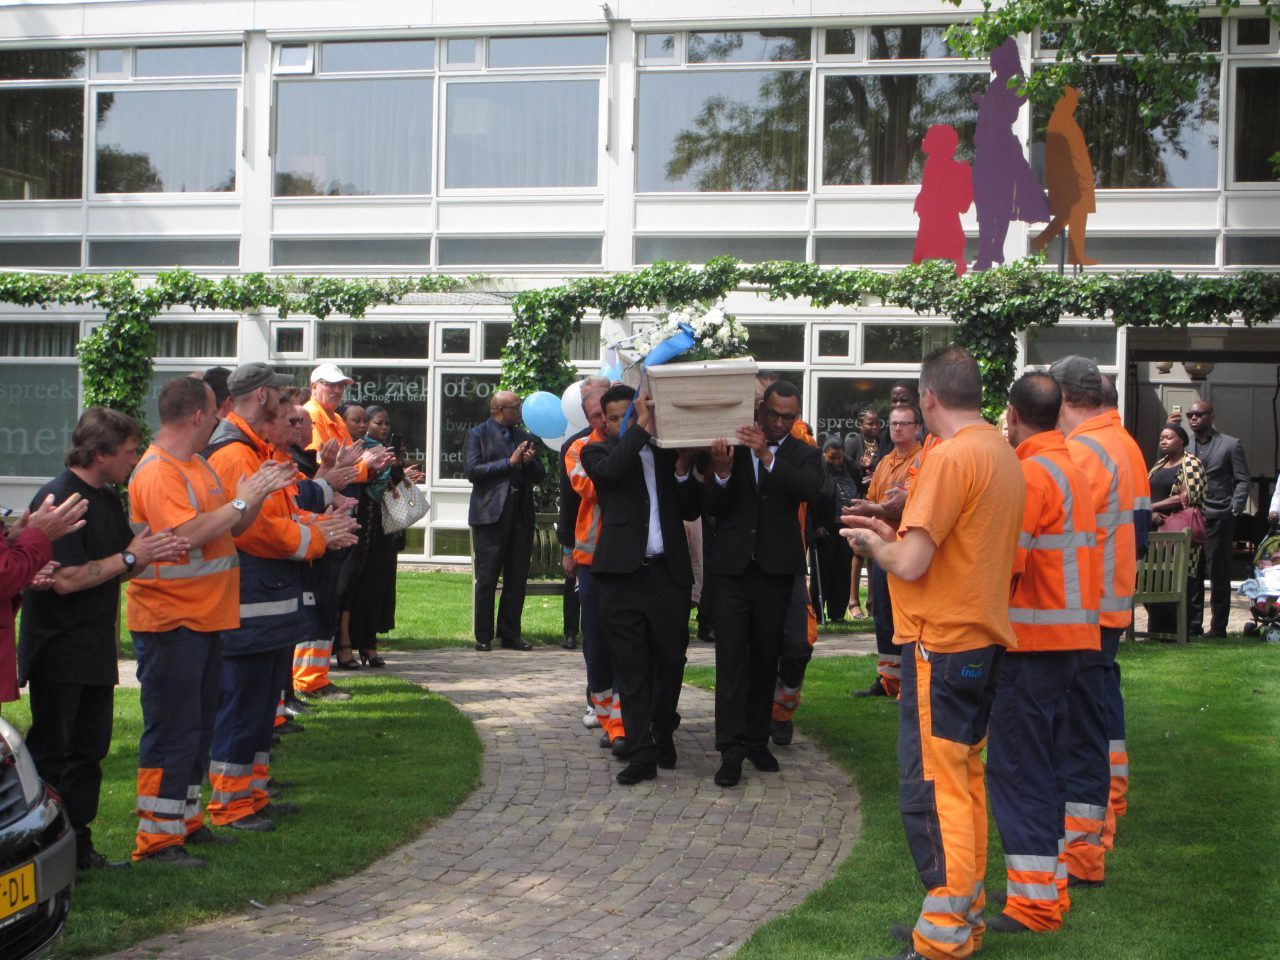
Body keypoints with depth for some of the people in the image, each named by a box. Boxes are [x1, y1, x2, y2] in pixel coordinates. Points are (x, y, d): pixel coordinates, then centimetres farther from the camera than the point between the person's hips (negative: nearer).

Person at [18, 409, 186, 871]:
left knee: (88, 750, 12)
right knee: (50, 755, -4)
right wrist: (130, 558, -16)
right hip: (58, 655, -9)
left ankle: (79, 846, 20)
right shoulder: (57, 499, -17)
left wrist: (156, 553, -2)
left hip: (94, 654, 9)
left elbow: (119, 570, 18)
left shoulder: (109, 500, 12)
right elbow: (65, 579, -23)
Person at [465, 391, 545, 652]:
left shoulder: (524, 437, 18)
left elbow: (540, 475, 16)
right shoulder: (478, 434, 2)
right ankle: (483, 637, 4)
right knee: (487, 579, -2)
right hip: (491, 514, -5)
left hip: (521, 515, 5)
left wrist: (530, 462, -6)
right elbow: (471, 470, -11)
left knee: (517, 579, 5)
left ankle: (510, 634, 13)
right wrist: (510, 462, -12)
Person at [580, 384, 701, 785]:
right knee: (632, 669, -1)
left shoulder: (667, 452, 14)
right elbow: (611, 469, -17)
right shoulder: (597, 452, 7)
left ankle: (663, 732, 30)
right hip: (624, 575, -2)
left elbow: (691, 511, 10)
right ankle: (641, 753, 3)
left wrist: (683, 470, -4)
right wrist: (642, 426, -14)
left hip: (669, 573, 2)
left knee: (671, 661, 7)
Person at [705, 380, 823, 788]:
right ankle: (732, 748, -8)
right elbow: (713, 508, 0)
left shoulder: (804, 454, 6)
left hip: (775, 569, 1)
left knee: (765, 658, 10)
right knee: (731, 656, -7)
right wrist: (722, 471, -19)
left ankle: (758, 740, 20)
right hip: (732, 566, -1)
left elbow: (809, 489, -17)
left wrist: (768, 455, -25)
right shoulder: (734, 447, 4)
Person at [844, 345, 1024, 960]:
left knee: (932, 790, -6)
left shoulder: (950, 457, -17)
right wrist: (893, 534, 16)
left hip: (941, 646, -9)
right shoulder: (1003, 454, 11)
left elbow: (911, 563, -20)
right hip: (984, 638, 9)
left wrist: (872, 544, -1)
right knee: (964, 779, 16)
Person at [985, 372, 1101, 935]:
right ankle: (1051, 886, 22)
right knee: (1045, 766, 16)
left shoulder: (1031, 473, -15)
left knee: (1017, 768, -5)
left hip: (1033, 643, -9)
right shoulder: (1071, 468, 14)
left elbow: (1005, 560, -20)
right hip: (1068, 636, 9)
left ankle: (1034, 901, -3)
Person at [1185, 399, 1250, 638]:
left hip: (1218, 520, -3)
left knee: (1218, 575, 0)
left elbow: (1242, 481, 1)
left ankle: (1218, 626, 5)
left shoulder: (1230, 445, 3)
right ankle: (1193, 624, 11)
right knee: (1191, 574, 4)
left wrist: (1233, 512, -8)